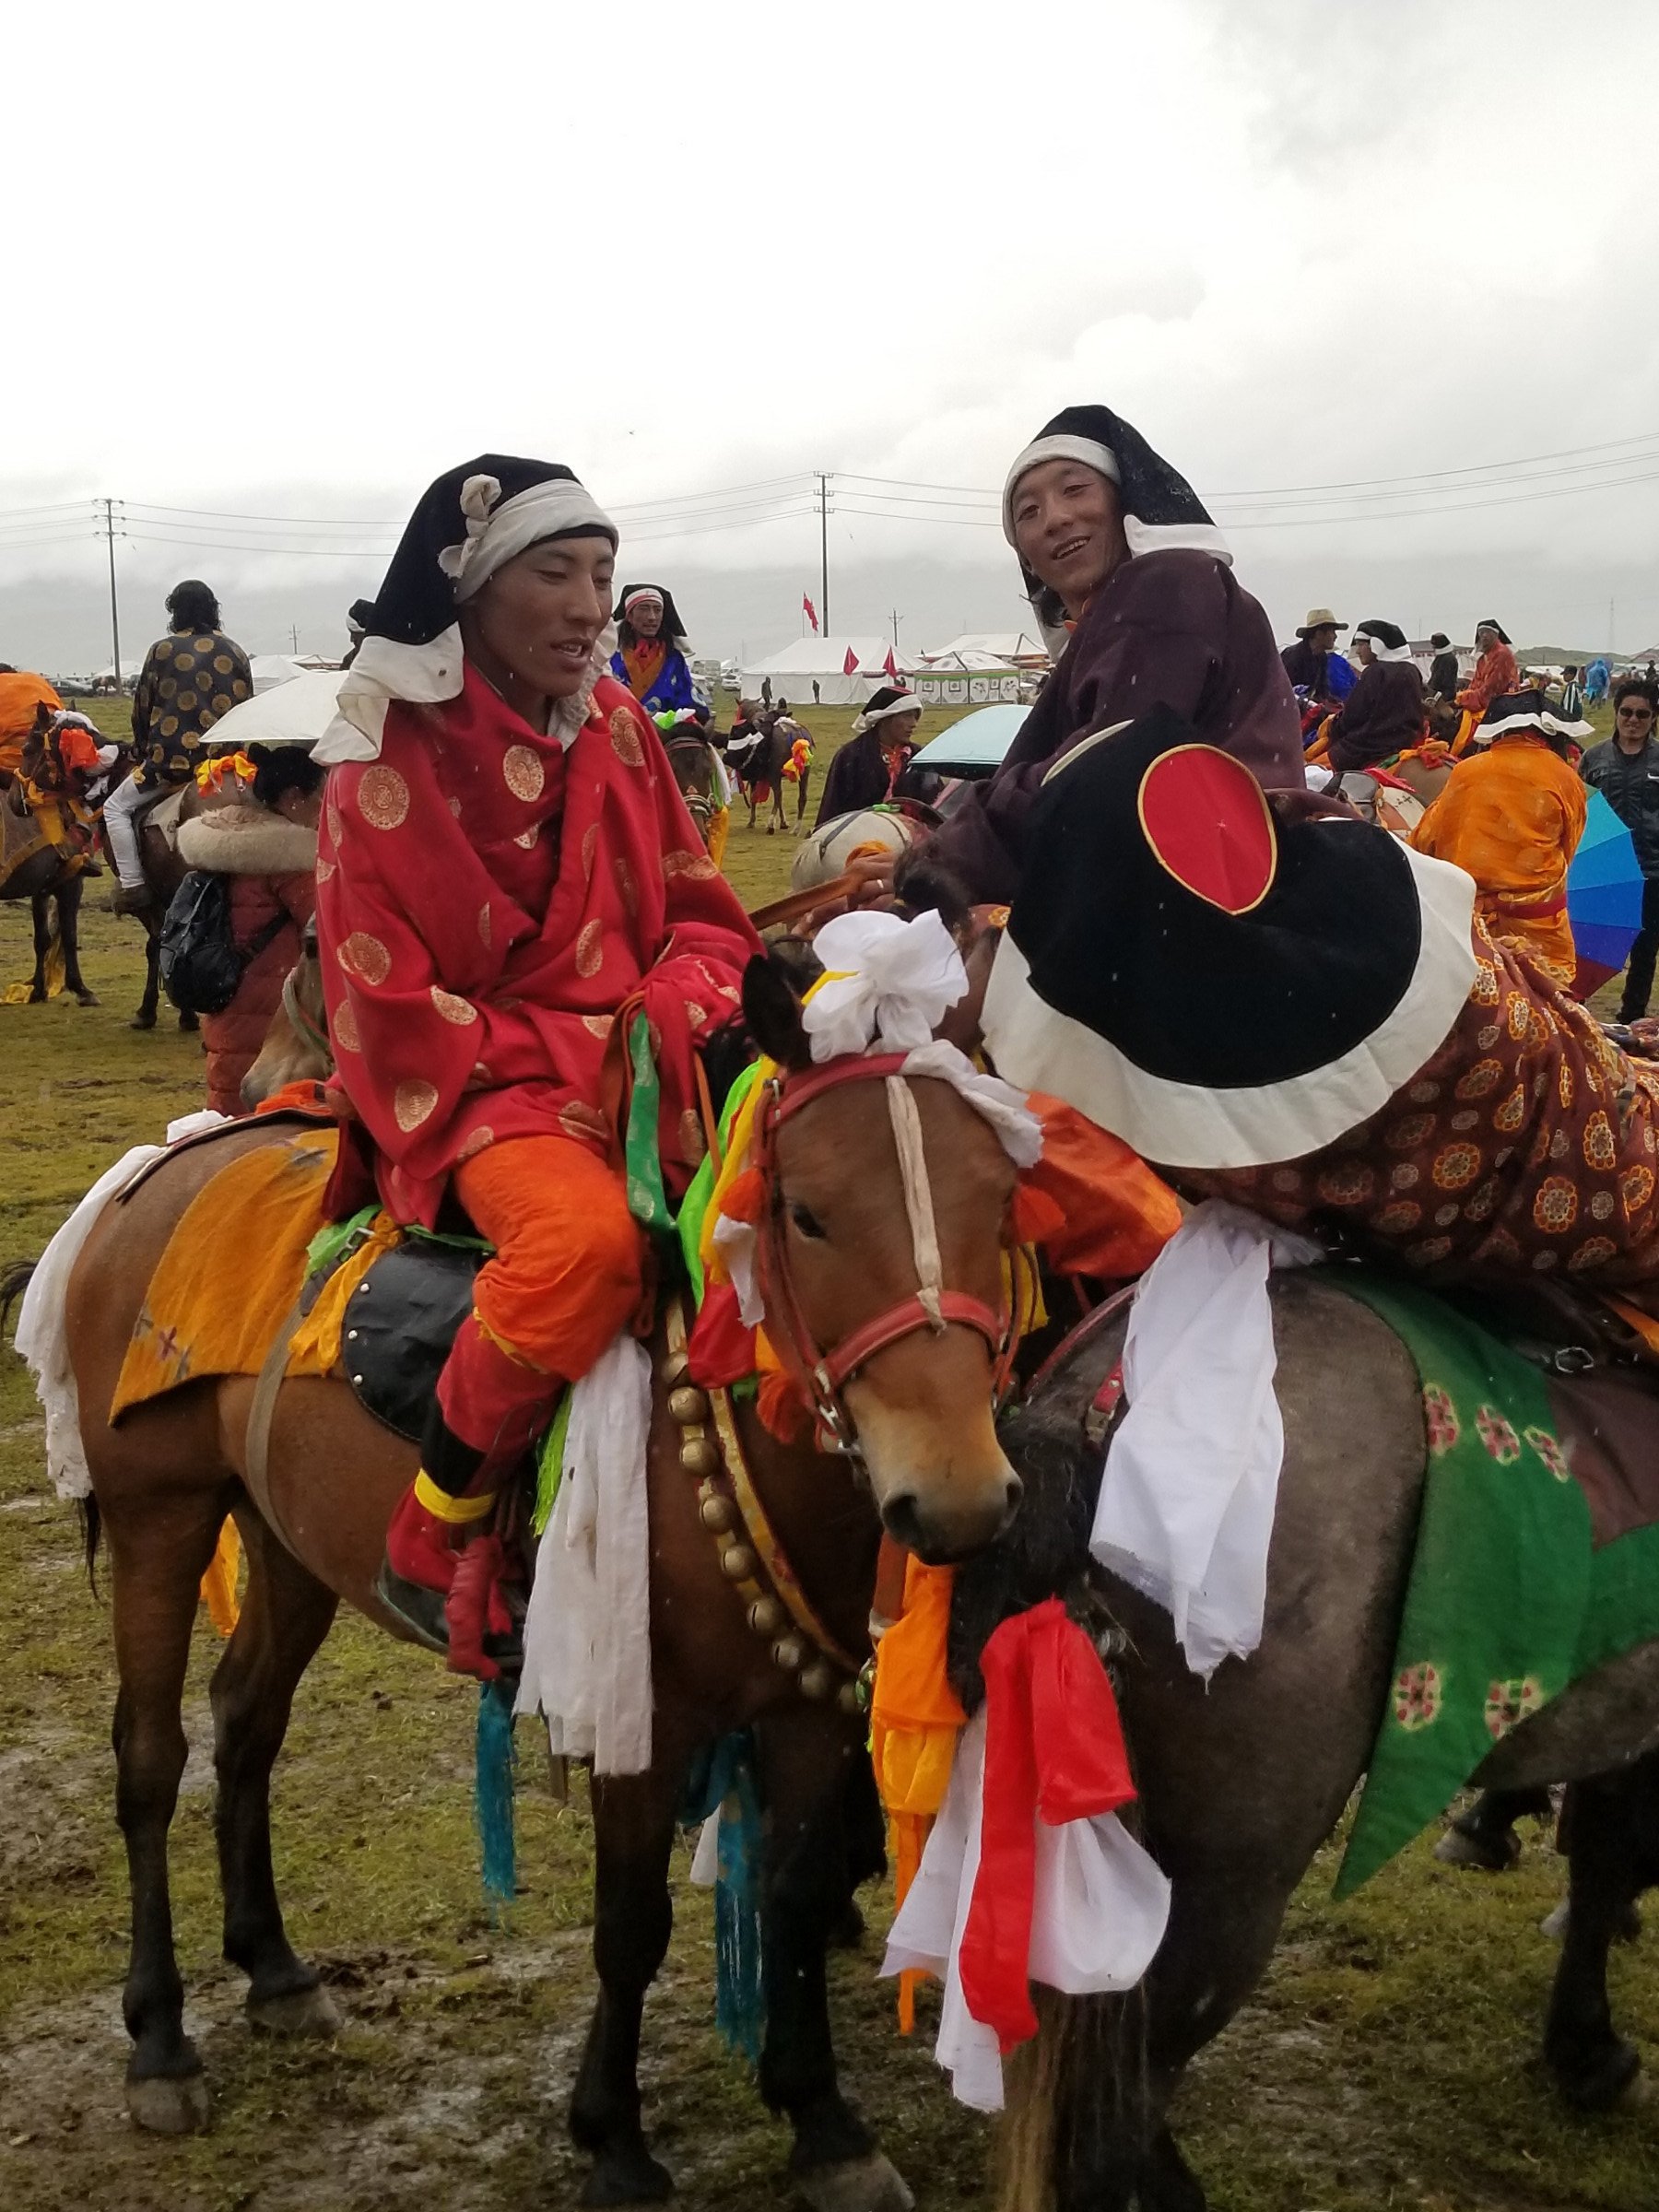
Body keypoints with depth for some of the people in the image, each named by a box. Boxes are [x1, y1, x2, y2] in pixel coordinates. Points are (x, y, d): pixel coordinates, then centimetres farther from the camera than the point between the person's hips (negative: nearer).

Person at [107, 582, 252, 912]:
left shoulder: (162, 650, -1)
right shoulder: (235, 652, 8)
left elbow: (141, 709, 4)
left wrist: (144, 752, 18)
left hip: (172, 757, -4)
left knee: (117, 807, 10)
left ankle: (133, 885, -3)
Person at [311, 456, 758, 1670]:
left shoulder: (618, 723, 7)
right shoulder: (391, 762, -8)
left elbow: (700, 912, 12)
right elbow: (387, 1011, -10)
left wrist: (683, 1009, -11)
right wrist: (584, 1054, -17)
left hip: (643, 1062, 6)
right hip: (472, 1084, -6)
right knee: (589, 1237, -37)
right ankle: (432, 1546, -18)